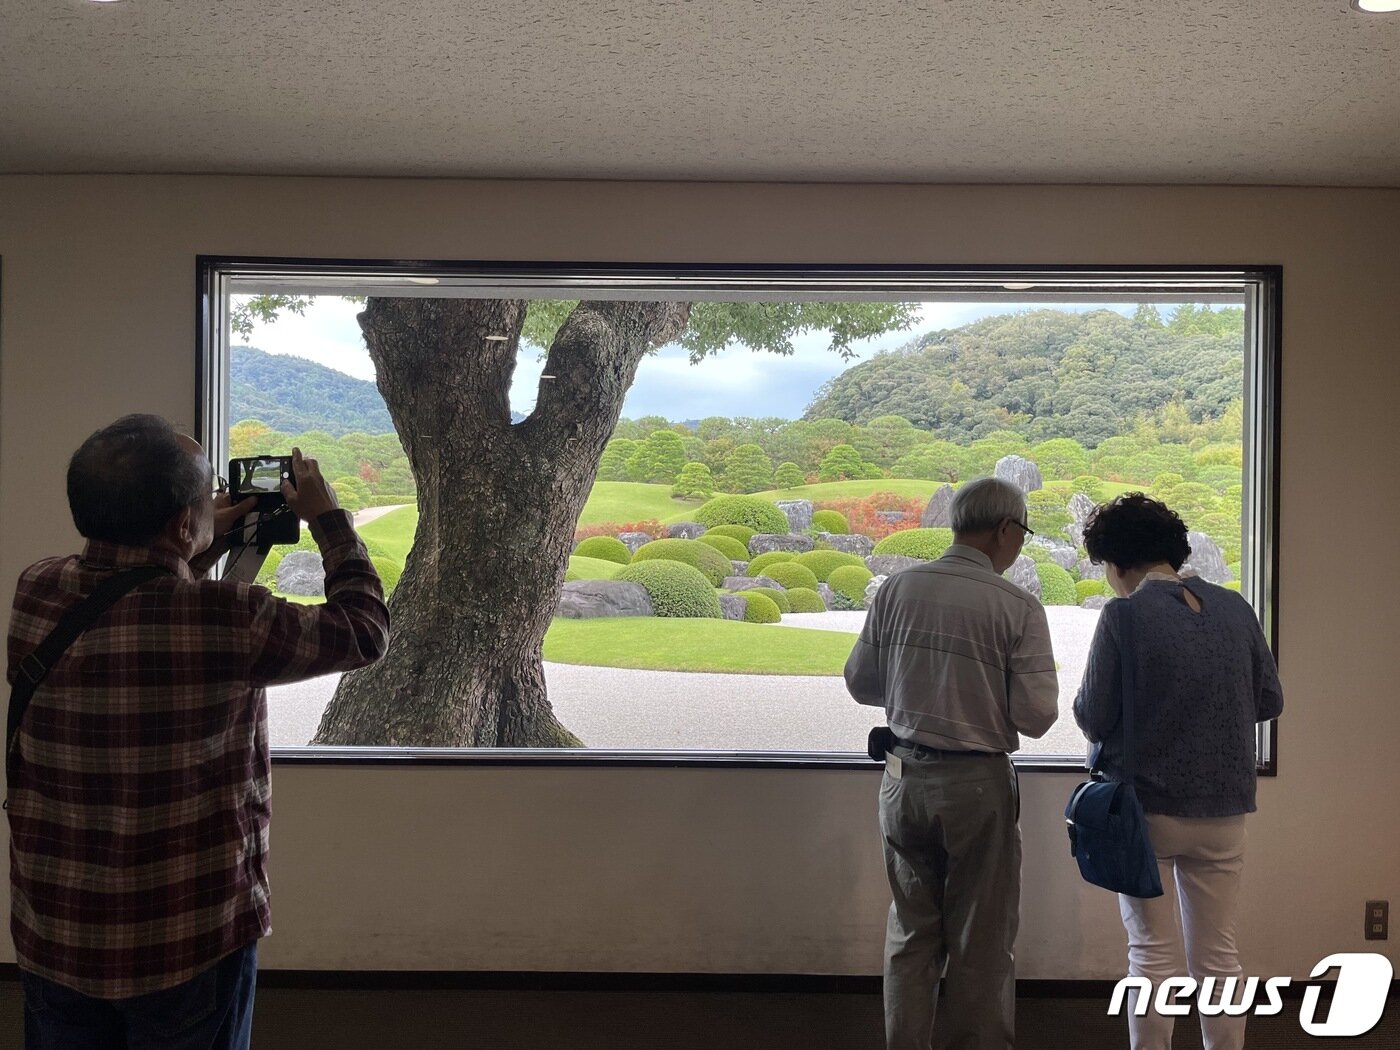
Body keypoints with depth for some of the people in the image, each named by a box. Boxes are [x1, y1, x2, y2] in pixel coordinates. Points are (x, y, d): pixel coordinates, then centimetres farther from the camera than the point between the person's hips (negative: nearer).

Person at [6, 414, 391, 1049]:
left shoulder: (34, 594, -9)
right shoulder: (227, 620, -26)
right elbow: (366, 629, -10)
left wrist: (201, 551, 12)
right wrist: (327, 517, 0)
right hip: (190, 944, -4)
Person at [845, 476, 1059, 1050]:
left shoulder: (896, 589, -2)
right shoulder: (1018, 607, -13)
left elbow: (860, 681, 4)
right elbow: (1036, 717, -13)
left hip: (903, 779, 4)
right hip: (978, 784, -4)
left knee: (910, 933, 19)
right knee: (982, 943, 14)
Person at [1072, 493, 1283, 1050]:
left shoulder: (1124, 615, -15)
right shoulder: (1235, 608, -1)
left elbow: (1093, 718, -14)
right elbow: (1269, 700, 7)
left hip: (1147, 806, -4)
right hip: (1223, 809, 4)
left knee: (1153, 954, 8)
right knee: (1218, 955, 15)